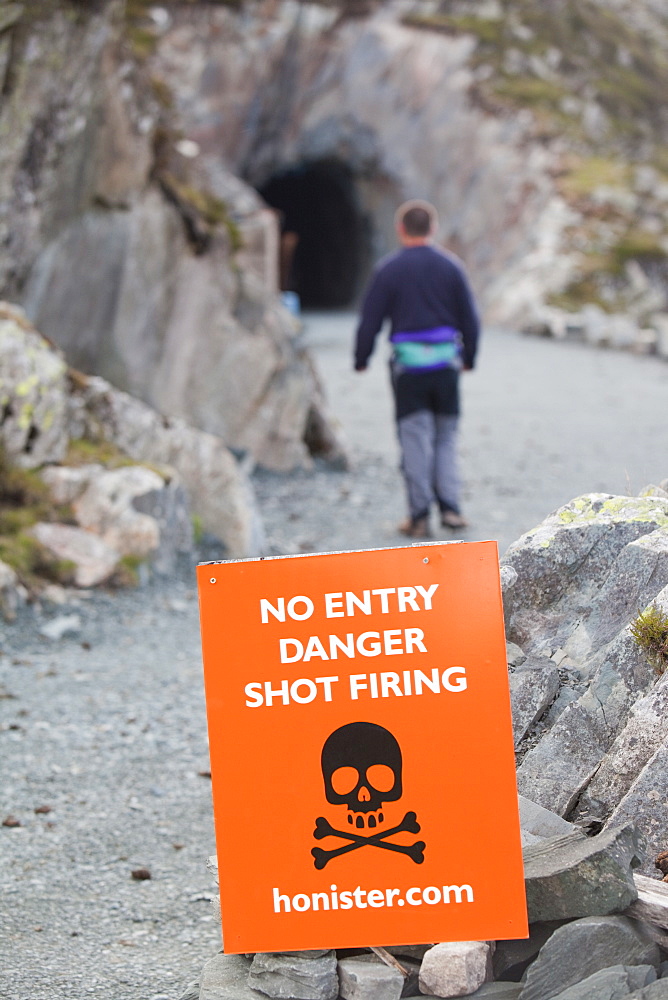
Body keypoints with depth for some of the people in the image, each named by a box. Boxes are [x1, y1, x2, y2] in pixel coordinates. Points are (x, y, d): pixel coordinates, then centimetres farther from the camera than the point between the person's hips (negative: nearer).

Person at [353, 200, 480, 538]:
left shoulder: (388, 269, -5)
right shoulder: (450, 266, 3)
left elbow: (370, 320, -3)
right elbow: (470, 318, 7)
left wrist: (361, 359, 10)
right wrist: (469, 357, 21)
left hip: (408, 366, -2)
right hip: (446, 362, 2)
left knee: (415, 440, 2)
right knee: (446, 436, 13)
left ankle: (419, 516, 3)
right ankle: (450, 507, 6)